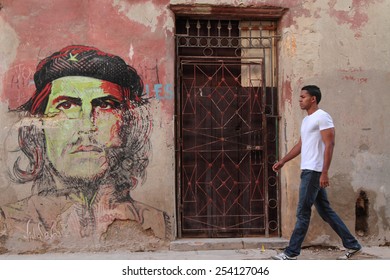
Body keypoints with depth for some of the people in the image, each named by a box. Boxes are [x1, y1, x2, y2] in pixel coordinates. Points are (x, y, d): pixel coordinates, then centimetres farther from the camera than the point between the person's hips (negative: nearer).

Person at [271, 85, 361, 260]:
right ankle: (352, 245, 19)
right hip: (308, 171, 10)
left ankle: (291, 253, 3)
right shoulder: (306, 120, 18)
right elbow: (300, 145, 24)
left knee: (303, 213, -4)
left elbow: (329, 145, -16)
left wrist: (324, 172, -22)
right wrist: (282, 161, 21)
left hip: (314, 172, -10)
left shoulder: (322, 117, -10)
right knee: (325, 211, 12)